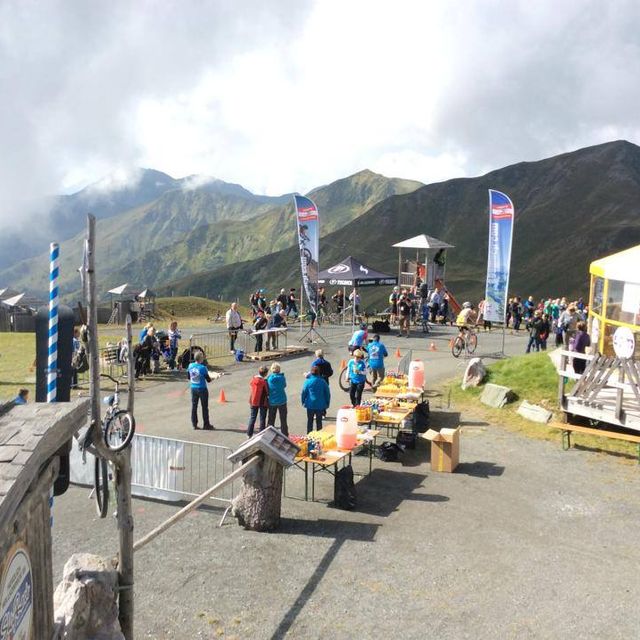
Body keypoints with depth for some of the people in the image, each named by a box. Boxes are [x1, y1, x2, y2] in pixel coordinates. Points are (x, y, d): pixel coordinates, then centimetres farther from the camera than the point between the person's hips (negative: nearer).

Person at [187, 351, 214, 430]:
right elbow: (208, 380, -12)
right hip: (202, 389, -5)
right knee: (204, 407, 7)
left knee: (194, 406, 12)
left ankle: (194, 424, 16)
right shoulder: (203, 368, -19)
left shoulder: (190, 366, -3)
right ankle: (206, 425, 14)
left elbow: (189, 377, 8)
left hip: (193, 389, 5)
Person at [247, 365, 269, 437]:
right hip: (262, 402, -5)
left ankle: (249, 434, 18)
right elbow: (267, 392, -12)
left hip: (253, 401, 5)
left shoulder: (253, 379, -6)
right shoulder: (264, 381, -20)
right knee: (262, 418, 9)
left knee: (252, 417, 15)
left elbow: (250, 386, 7)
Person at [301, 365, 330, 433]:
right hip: (320, 405, 1)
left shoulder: (308, 381, -9)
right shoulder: (323, 381, -5)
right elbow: (327, 394, 0)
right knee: (319, 421, 12)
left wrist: (303, 402, 10)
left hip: (310, 405, -1)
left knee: (310, 421, 13)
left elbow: (303, 393, -5)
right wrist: (327, 404, 11)